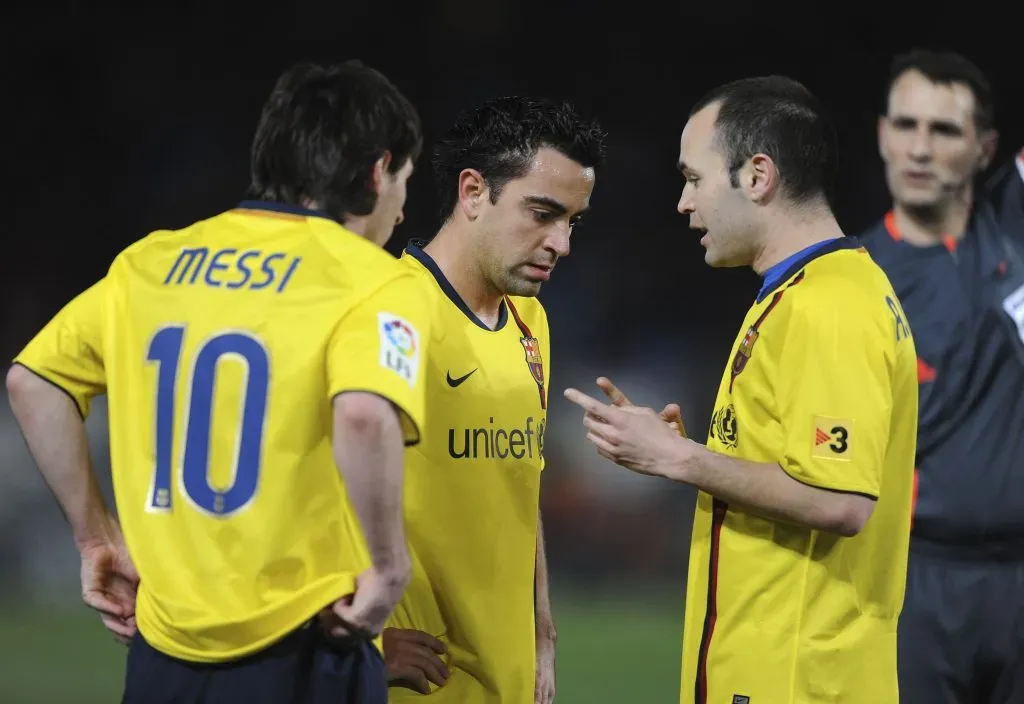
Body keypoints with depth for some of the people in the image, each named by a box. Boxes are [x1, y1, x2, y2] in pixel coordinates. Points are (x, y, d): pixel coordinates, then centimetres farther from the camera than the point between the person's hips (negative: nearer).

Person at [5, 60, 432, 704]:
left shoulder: (152, 262, 10)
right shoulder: (372, 282, -8)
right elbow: (365, 416, -28)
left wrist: (98, 536, 20)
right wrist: (390, 569, -16)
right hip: (300, 652, -5)